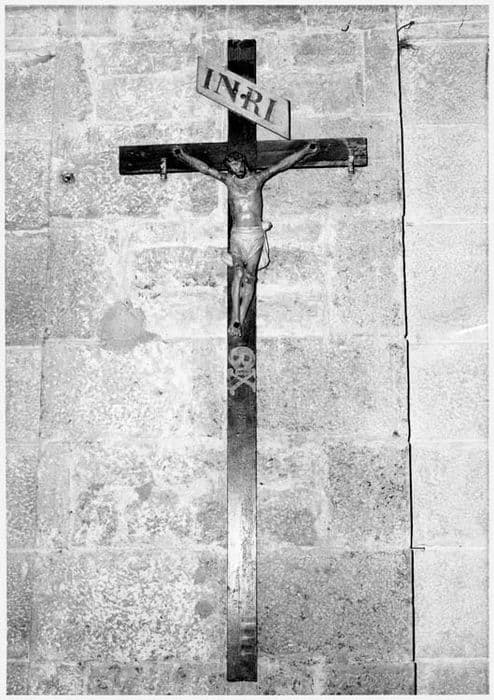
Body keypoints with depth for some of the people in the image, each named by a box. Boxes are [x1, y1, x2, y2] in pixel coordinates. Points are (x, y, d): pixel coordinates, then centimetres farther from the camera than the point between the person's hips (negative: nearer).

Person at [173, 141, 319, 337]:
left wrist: (304, 150, 0)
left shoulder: (257, 178, 9)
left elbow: (280, 165, 4)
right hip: (237, 234, 0)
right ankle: (234, 318, -19)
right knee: (238, 273, -14)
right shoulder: (228, 180, 11)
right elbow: (205, 168, 9)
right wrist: (184, 157, 1)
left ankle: (240, 319, -3)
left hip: (256, 234, 0)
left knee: (250, 276, -4)